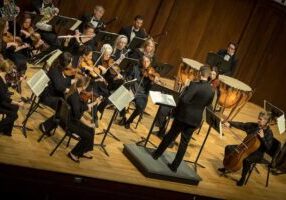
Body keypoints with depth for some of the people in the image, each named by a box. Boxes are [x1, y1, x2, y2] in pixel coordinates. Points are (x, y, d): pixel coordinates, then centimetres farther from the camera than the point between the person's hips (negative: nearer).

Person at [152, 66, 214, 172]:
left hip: (183, 116, -4)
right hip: (195, 119, 4)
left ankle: (157, 154, 28)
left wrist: (186, 88, -8)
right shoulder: (211, 90, -1)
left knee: (170, 135, 14)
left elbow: (184, 99, -24)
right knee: (184, 142, 10)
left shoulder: (195, 85, -20)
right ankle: (175, 165, 12)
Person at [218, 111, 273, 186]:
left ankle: (243, 178, -13)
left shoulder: (268, 133, -18)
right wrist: (230, 123, -10)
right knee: (228, 148, 1)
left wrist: (262, 137, -35)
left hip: (257, 153, -7)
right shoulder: (253, 125, -2)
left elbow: (268, 148, -24)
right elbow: (241, 125, 3)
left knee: (247, 160, -37)